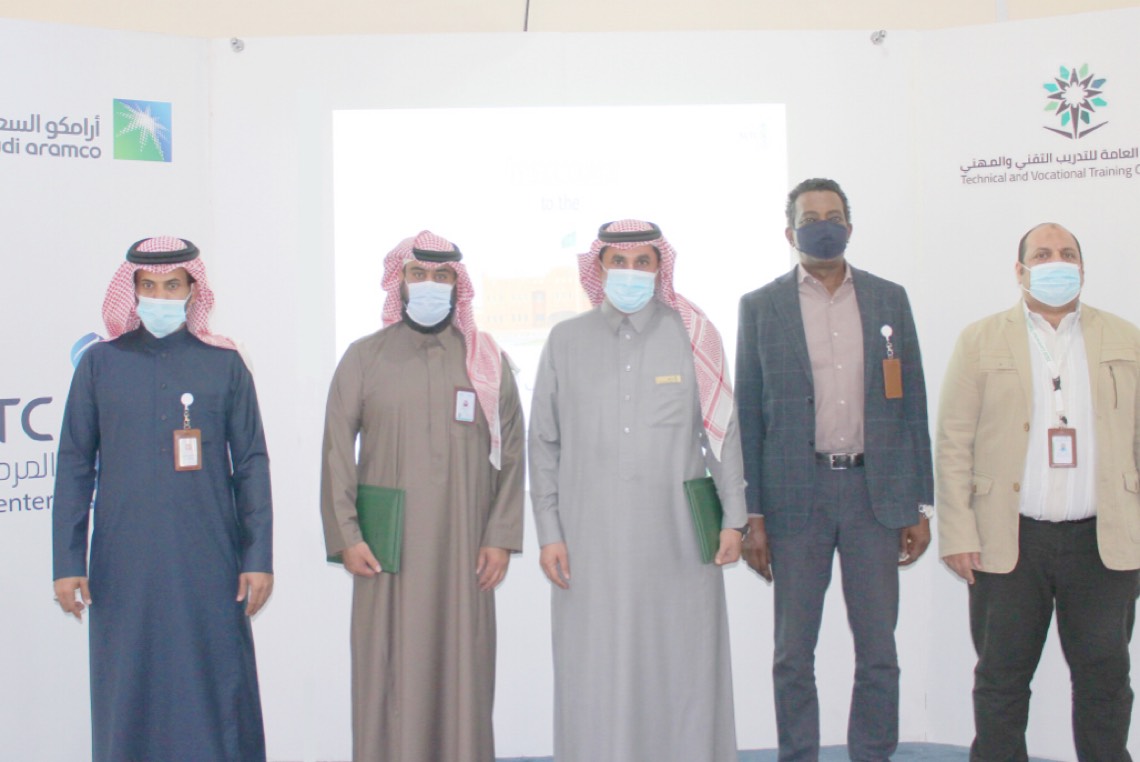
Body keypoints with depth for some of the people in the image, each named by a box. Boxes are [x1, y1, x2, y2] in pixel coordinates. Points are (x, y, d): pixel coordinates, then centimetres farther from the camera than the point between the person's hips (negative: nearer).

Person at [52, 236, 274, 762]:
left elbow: (251, 464, 5)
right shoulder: (100, 364, 6)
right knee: (127, 695, 5)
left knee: (217, 693, 2)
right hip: (123, 565, 1)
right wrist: (68, 562, 1)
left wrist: (258, 558, 0)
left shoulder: (224, 363, 5)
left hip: (209, 561, 0)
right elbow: (74, 467, 6)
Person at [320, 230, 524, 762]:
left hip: (463, 548, 1)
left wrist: (501, 536, -1)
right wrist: (345, 535, -4)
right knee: (389, 670, 1)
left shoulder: (488, 361, 8)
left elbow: (510, 452, 5)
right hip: (386, 550, 0)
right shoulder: (364, 358, 6)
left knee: (463, 668, 3)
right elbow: (337, 451, 3)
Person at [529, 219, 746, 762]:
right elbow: (544, 445, 8)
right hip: (592, 544, 1)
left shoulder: (694, 337, 6)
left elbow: (723, 432, 8)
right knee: (596, 675, 2)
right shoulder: (566, 341, 7)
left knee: (684, 669, 3)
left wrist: (733, 517, 4)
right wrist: (548, 533, 3)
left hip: (678, 541, 0)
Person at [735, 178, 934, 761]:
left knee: (878, 652, 5)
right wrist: (751, 515, -4)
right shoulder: (760, 307, 3)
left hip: (875, 491, 2)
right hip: (796, 493, -1)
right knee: (793, 653, 6)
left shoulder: (888, 299, 9)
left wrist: (920, 505, 5)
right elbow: (747, 416, 2)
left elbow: (911, 405, 9)